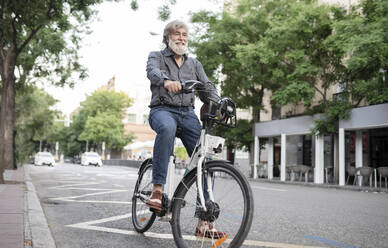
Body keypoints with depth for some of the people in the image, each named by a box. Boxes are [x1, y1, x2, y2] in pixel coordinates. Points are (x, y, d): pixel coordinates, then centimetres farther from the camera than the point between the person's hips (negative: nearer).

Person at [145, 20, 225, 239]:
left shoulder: (194, 64, 23)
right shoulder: (157, 56, 12)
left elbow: (207, 86, 10)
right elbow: (152, 71, -12)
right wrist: (166, 80, -37)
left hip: (188, 113, 4)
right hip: (163, 109, -3)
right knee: (167, 128, -41)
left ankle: (204, 222, -9)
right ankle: (157, 190, -36)